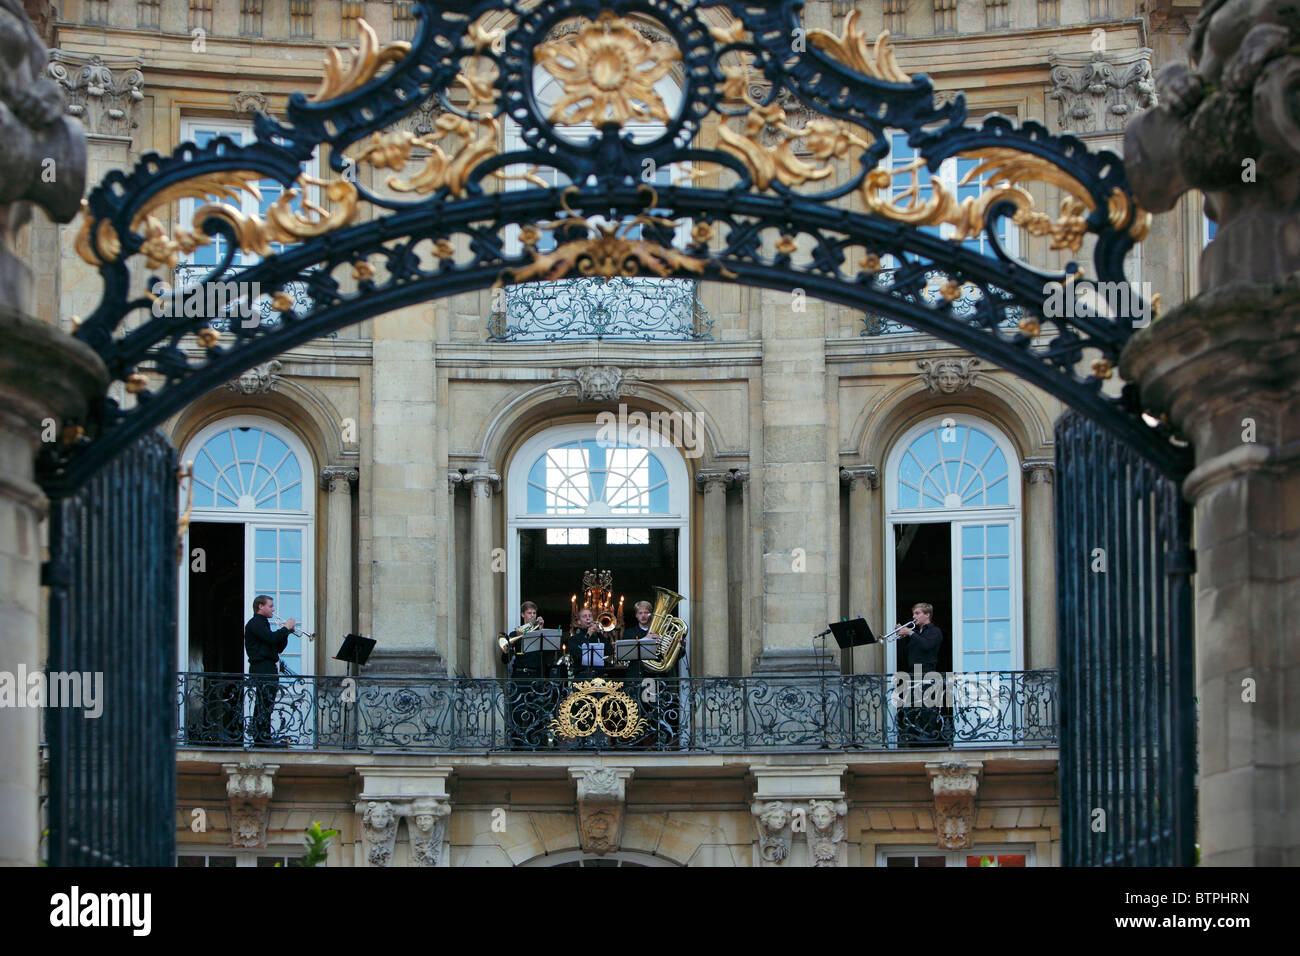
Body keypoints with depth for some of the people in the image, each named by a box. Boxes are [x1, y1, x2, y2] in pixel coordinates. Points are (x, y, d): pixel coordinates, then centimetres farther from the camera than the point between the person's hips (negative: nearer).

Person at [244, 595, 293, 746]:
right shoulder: (255, 623, -6)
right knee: (264, 703, -12)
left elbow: (278, 647, 23)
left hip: (269, 669, 10)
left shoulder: (262, 623, 25)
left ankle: (264, 737, 10)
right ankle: (261, 738, -14)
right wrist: (286, 628, -10)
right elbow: (271, 638, -23)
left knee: (266, 704, 9)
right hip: (261, 669, -10)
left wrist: (286, 633, 8)